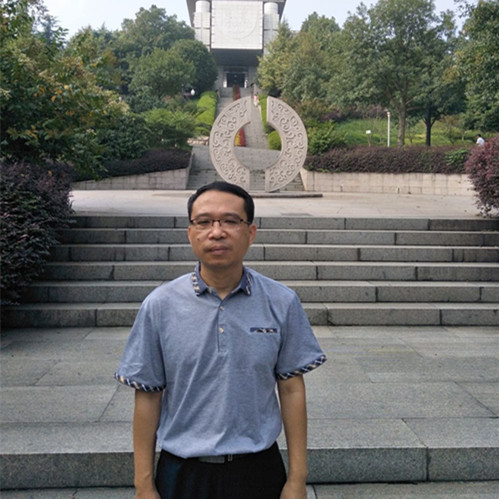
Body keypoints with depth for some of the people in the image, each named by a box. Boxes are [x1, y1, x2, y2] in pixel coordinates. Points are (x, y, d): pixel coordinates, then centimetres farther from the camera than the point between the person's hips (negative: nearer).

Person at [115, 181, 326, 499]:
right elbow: (147, 398, -3)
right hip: (183, 472, 0)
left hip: (258, 470, 0)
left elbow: (291, 390, -2)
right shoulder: (160, 306, -8)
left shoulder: (282, 303, -6)